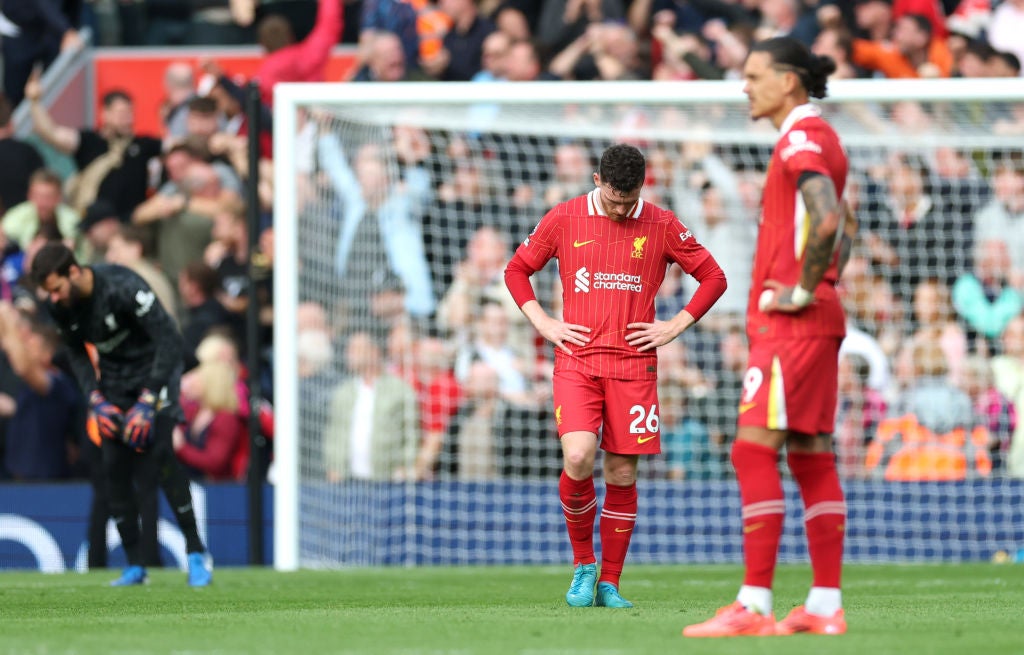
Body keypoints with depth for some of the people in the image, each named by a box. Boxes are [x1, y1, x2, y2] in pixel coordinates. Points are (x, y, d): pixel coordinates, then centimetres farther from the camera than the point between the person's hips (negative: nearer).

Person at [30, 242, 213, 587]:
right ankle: (134, 567, 4)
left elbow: (169, 340, -27)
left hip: (153, 368, -6)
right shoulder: (58, 306, -10)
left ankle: (196, 552, -12)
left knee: (157, 454, -22)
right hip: (113, 377, 6)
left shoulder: (122, 287, -29)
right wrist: (95, 400, -7)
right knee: (114, 467, -5)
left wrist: (147, 402, -29)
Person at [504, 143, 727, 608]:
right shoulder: (564, 219, 4)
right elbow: (516, 270, 15)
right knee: (578, 459, -19)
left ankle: (609, 584, 10)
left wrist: (675, 327, 3)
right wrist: (543, 324, 4)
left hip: (633, 364, 1)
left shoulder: (661, 226, 4)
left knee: (622, 474, -1)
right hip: (577, 360, -1)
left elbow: (713, 277, 12)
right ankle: (583, 564, 3)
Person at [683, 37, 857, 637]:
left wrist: (803, 290, -19)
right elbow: (842, 226, 29)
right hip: (816, 319, 10)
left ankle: (754, 605, -14)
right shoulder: (815, 138, 18)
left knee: (755, 450, -11)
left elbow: (828, 220, -28)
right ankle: (826, 606, 7)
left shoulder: (802, 137, -13)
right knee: (812, 457, 8)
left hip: (791, 319, -10)